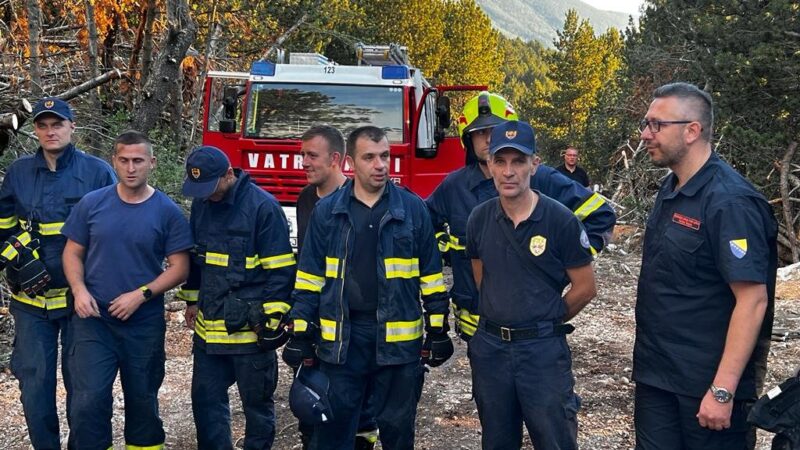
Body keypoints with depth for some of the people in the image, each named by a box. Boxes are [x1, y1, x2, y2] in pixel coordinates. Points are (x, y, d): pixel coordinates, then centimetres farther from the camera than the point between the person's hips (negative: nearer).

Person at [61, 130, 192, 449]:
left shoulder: (167, 211, -5)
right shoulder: (92, 203, 0)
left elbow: (180, 267, -5)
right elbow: (73, 252, 7)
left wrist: (141, 295, -15)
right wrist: (79, 291, -10)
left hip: (145, 323, 0)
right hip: (94, 319, 1)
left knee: (142, 399, 13)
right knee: (88, 399, -4)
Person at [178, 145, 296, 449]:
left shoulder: (263, 206, -14)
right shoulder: (201, 203, 7)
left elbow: (280, 269, -13)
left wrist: (272, 317, -13)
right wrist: (191, 300, 19)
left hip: (250, 328, -6)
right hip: (209, 326, 6)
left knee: (257, 401, 9)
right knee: (205, 398, 14)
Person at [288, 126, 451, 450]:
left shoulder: (413, 208, 1)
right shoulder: (326, 211, 2)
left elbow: (431, 275, 4)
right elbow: (310, 277, 5)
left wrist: (438, 330, 2)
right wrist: (301, 334, 2)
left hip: (398, 340, 0)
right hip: (340, 338, 1)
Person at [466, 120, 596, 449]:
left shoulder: (561, 220, -12)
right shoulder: (479, 219, 0)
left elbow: (585, 288, -4)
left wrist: (546, 321, 4)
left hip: (543, 349, -4)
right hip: (489, 347, 4)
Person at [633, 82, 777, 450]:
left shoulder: (730, 202, -19)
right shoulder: (670, 189, 7)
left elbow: (753, 301, -22)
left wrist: (722, 391, -23)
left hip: (705, 383, -8)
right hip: (655, 374, 8)